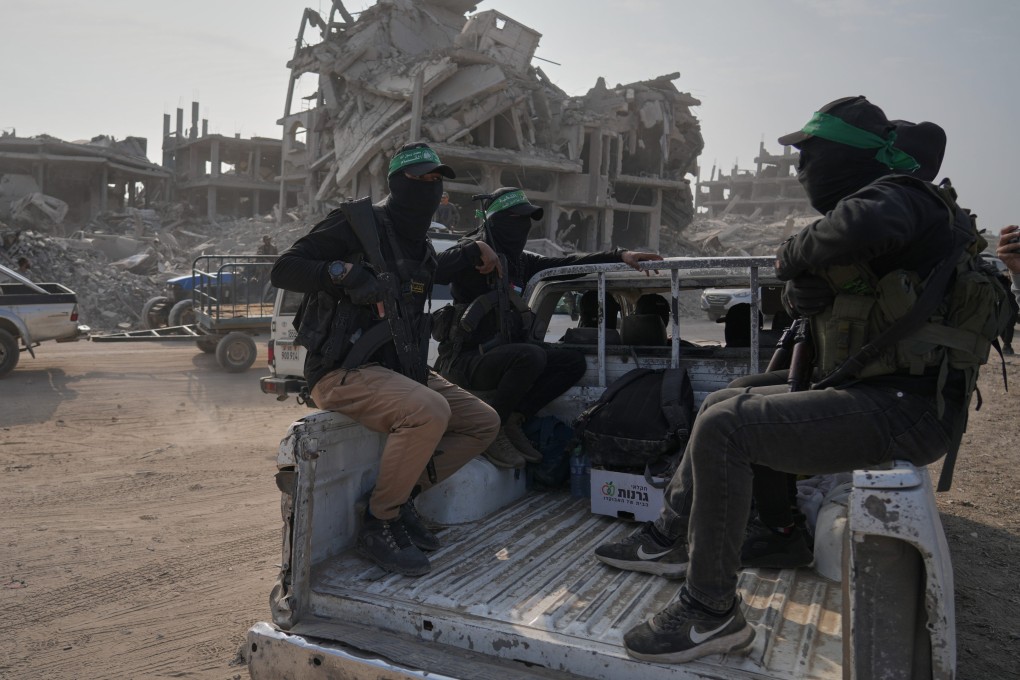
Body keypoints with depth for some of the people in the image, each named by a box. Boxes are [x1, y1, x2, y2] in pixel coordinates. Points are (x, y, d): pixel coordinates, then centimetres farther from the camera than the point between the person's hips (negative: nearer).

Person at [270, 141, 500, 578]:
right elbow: (283, 270, -13)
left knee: (484, 423, 0)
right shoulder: (357, 225, -6)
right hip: (342, 372, -8)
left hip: (396, 369, 8)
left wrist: (418, 368, 11)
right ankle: (378, 524, -14)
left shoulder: (423, 253, 17)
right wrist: (342, 272, -26)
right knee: (429, 410, -33)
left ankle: (401, 496, 5)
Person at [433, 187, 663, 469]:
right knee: (531, 355, -33)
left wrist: (619, 255, 6)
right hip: (465, 359, -8)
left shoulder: (518, 260, 14)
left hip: (499, 354, 8)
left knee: (574, 361, 1)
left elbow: (567, 263, 13)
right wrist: (474, 250, -30)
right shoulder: (476, 250, -9)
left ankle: (511, 421, 1)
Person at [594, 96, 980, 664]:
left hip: (907, 408, -11)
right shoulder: (867, 200, 19)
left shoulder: (898, 196, -12)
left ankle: (713, 613, -10)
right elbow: (802, 302, 17)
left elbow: (866, 224, -39)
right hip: (873, 393, 11)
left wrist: (800, 249, -19)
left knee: (724, 429, -21)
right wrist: (804, 275, -7)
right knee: (722, 404, 16)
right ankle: (672, 538, 27)